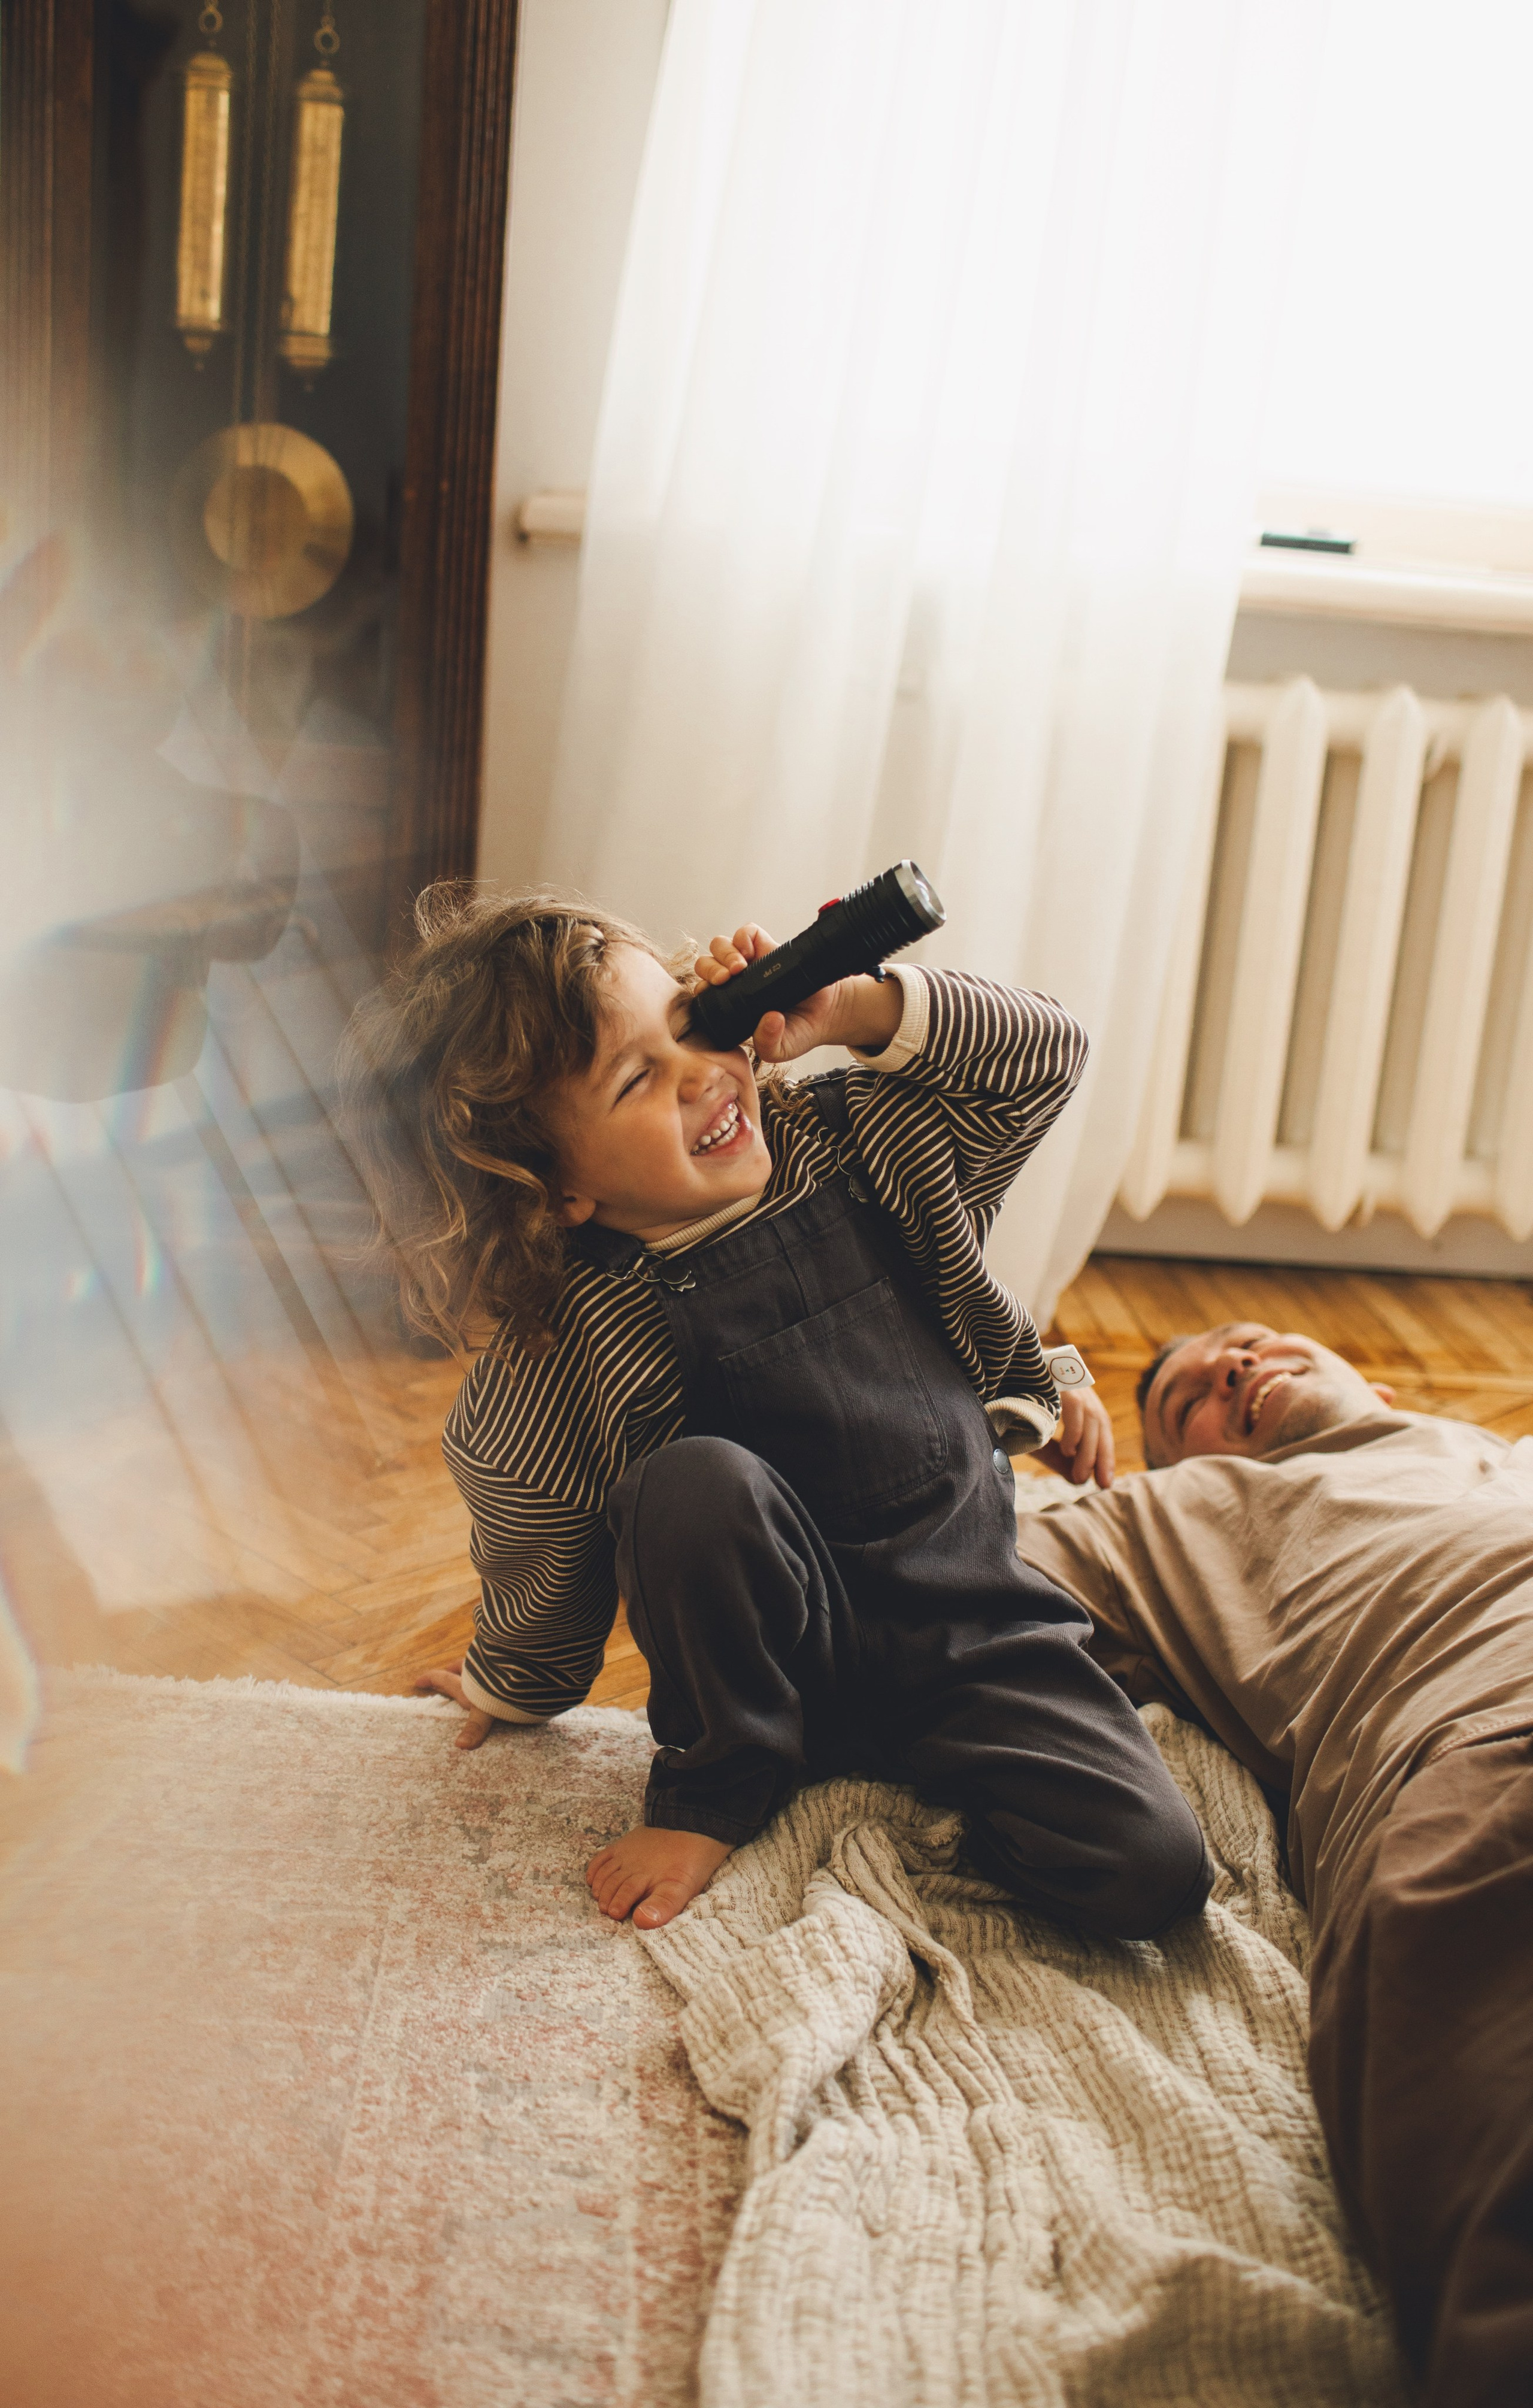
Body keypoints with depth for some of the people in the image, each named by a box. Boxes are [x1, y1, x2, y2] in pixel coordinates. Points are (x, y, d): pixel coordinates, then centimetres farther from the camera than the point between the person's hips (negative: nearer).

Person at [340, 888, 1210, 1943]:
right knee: (695, 1483, -34)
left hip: (978, 1622, 2)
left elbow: (1047, 1056, -4)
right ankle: (718, 1786, -6)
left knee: (1151, 1875, -19)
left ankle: (927, 1778, 11)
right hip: (789, 1656, -2)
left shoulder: (853, 1145, -7)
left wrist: (848, 1009, -18)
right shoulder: (550, 1370, -19)